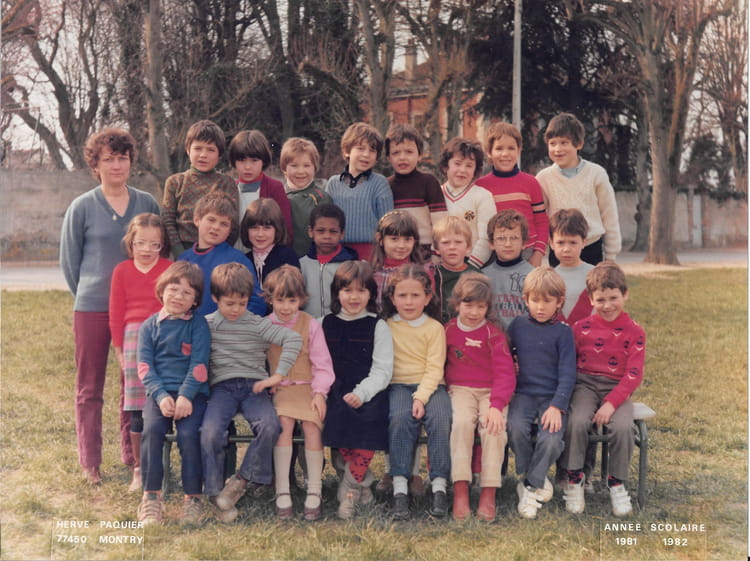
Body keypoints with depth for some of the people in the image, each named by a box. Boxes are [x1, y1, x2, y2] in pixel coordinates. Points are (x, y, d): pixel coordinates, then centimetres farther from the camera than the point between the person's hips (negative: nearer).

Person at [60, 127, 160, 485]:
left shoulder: (147, 204, 5)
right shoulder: (82, 207, -1)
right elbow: (69, 261, 5)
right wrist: (87, 295, 6)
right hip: (91, 309, -2)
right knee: (89, 388, 5)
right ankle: (90, 463, 14)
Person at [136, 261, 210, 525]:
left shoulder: (198, 324, 7)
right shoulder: (150, 326, 12)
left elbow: (199, 364, -3)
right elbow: (145, 365, 3)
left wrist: (185, 396, -17)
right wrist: (161, 396, -13)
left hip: (192, 392, -1)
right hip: (159, 392, 2)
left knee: (189, 433, -25)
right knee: (152, 429, -26)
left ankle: (193, 496, -10)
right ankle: (151, 496, -17)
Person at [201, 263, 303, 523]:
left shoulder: (258, 325, 4)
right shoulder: (206, 325, 10)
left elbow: (294, 339, -5)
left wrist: (277, 375, -12)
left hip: (254, 386, 0)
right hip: (222, 387, 0)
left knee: (270, 426, -29)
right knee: (210, 431, -28)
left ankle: (243, 479, -9)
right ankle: (215, 492, -11)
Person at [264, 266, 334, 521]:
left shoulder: (311, 325, 3)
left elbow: (322, 364, 3)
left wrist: (320, 392, -8)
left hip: (307, 388, -1)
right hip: (278, 389, 1)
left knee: (312, 424, -26)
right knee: (283, 422, -28)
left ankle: (314, 492, -16)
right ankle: (282, 492, -23)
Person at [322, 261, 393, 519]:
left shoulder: (378, 327, 6)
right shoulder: (326, 324, 15)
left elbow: (383, 370, -2)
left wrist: (361, 393, -16)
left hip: (370, 392, -2)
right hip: (337, 392, 2)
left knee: (369, 420, -30)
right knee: (337, 419, -28)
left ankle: (349, 489, -15)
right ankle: (364, 483, -11)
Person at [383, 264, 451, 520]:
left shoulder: (435, 328, 5)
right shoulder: (387, 327, 10)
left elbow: (435, 368, -3)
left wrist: (421, 397, -16)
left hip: (430, 386, 0)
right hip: (398, 386, 0)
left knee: (440, 418, -30)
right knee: (400, 418, -31)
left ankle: (439, 485, -23)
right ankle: (400, 487, -30)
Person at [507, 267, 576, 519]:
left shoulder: (562, 331, -1)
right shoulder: (518, 325, 9)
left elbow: (567, 373, -5)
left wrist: (557, 406, -15)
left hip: (552, 396, -2)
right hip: (523, 394, 2)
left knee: (551, 439, -25)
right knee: (516, 428, -26)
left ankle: (530, 488, -4)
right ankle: (539, 482, -5)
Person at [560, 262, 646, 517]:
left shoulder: (634, 331, -1)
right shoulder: (581, 328, 4)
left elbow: (633, 375, -6)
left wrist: (611, 403, -17)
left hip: (617, 388, -1)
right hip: (585, 384, 1)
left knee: (623, 426, -28)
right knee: (577, 422, -29)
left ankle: (617, 483, -4)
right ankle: (574, 479, -8)